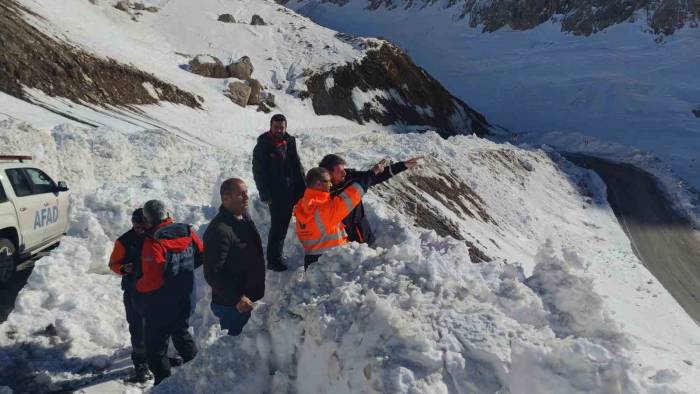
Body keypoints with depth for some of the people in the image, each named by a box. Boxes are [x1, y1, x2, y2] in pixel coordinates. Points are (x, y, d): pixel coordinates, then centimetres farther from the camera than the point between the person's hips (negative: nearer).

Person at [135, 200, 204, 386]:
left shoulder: (153, 242, -24)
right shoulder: (187, 232, -4)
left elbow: (153, 278, -29)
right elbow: (202, 255, 9)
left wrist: (139, 286, -9)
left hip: (160, 306, -7)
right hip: (185, 300, 7)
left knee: (156, 344, 8)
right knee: (181, 334, 29)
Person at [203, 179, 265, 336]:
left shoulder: (245, 218, 6)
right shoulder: (219, 230, -25)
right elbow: (212, 274, -27)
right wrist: (237, 298, -27)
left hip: (250, 298, 9)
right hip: (231, 305, -9)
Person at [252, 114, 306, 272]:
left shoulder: (290, 142, 9)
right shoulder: (262, 146, -7)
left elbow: (297, 167, 15)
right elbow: (258, 172, -8)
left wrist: (302, 188, 9)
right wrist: (265, 195, -13)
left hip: (292, 192, 6)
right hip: (276, 194, -6)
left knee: (283, 224, 13)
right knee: (277, 226, -5)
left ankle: (276, 255, 26)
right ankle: (273, 260, 5)